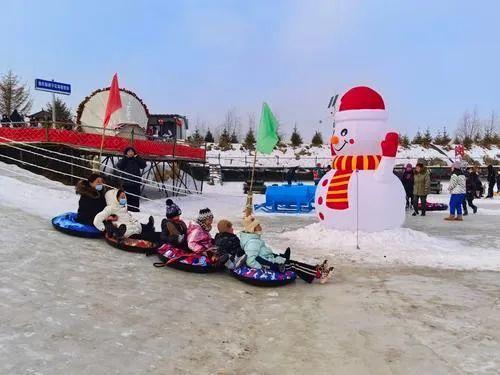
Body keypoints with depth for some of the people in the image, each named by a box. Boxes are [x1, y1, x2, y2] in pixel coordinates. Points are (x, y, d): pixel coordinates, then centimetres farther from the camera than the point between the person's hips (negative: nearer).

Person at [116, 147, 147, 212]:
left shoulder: (137, 160, 14)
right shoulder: (124, 160, 9)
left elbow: (143, 165, -1)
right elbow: (119, 166, -8)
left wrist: (137, 157, -6)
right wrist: (125, 158, -9)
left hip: (136, 183, 2)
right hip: (126, 183, -1)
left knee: (135, 199, 1)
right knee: (127, 198, -5)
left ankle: (135, 210, 4)